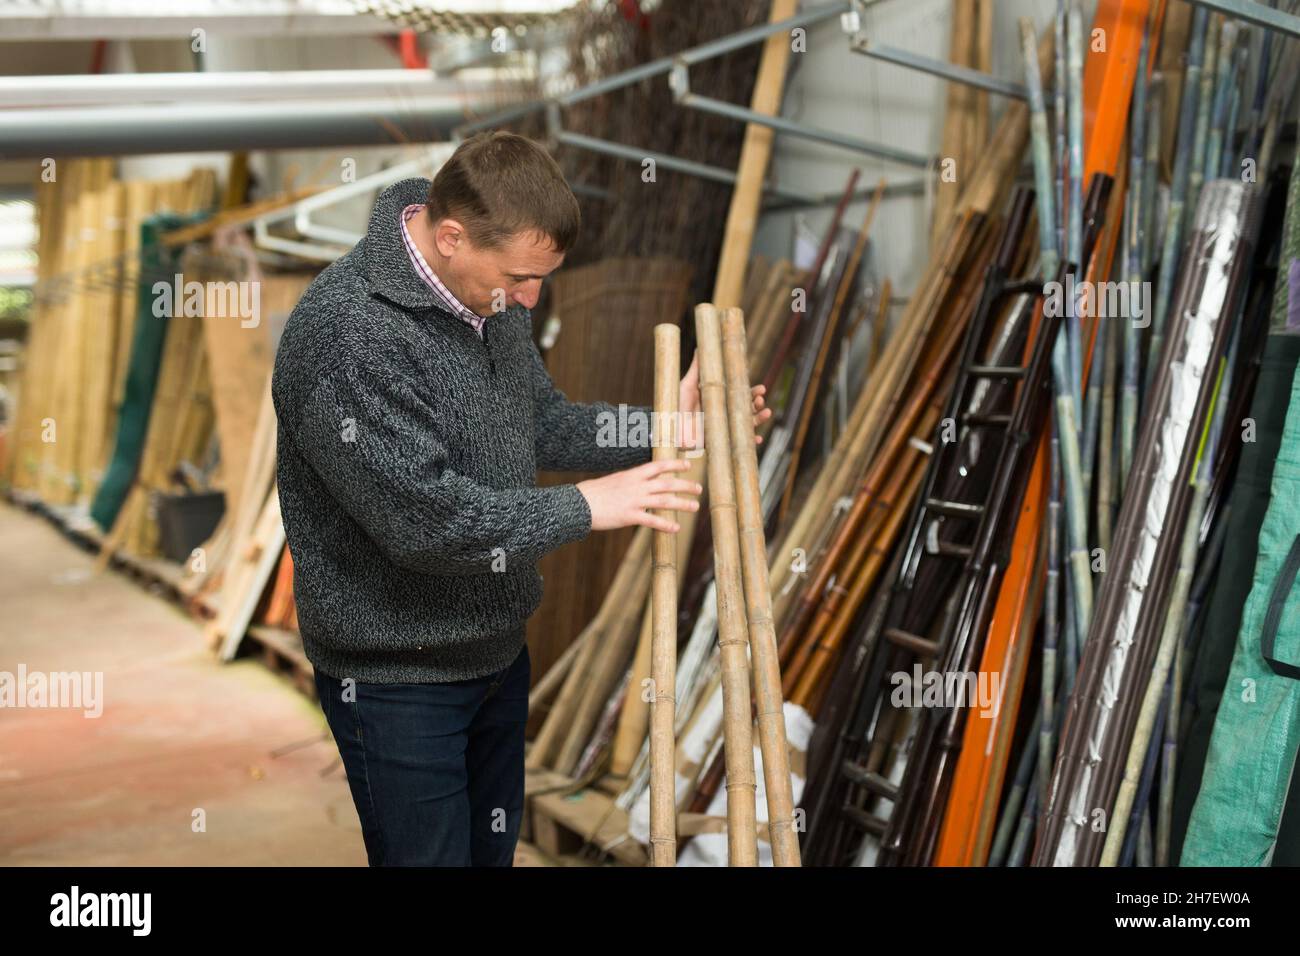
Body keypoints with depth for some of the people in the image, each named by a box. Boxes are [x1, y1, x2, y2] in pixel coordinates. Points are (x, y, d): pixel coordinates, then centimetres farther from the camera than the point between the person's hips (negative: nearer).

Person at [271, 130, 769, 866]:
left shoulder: (491, 294, 0)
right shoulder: (345, 331, -27)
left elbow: (542, 424, 12)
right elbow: (422, 518, -30)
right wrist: (583, 508, -22)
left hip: (497, 651, 8)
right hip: (397, 680, -8)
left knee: (494, 848, 23)